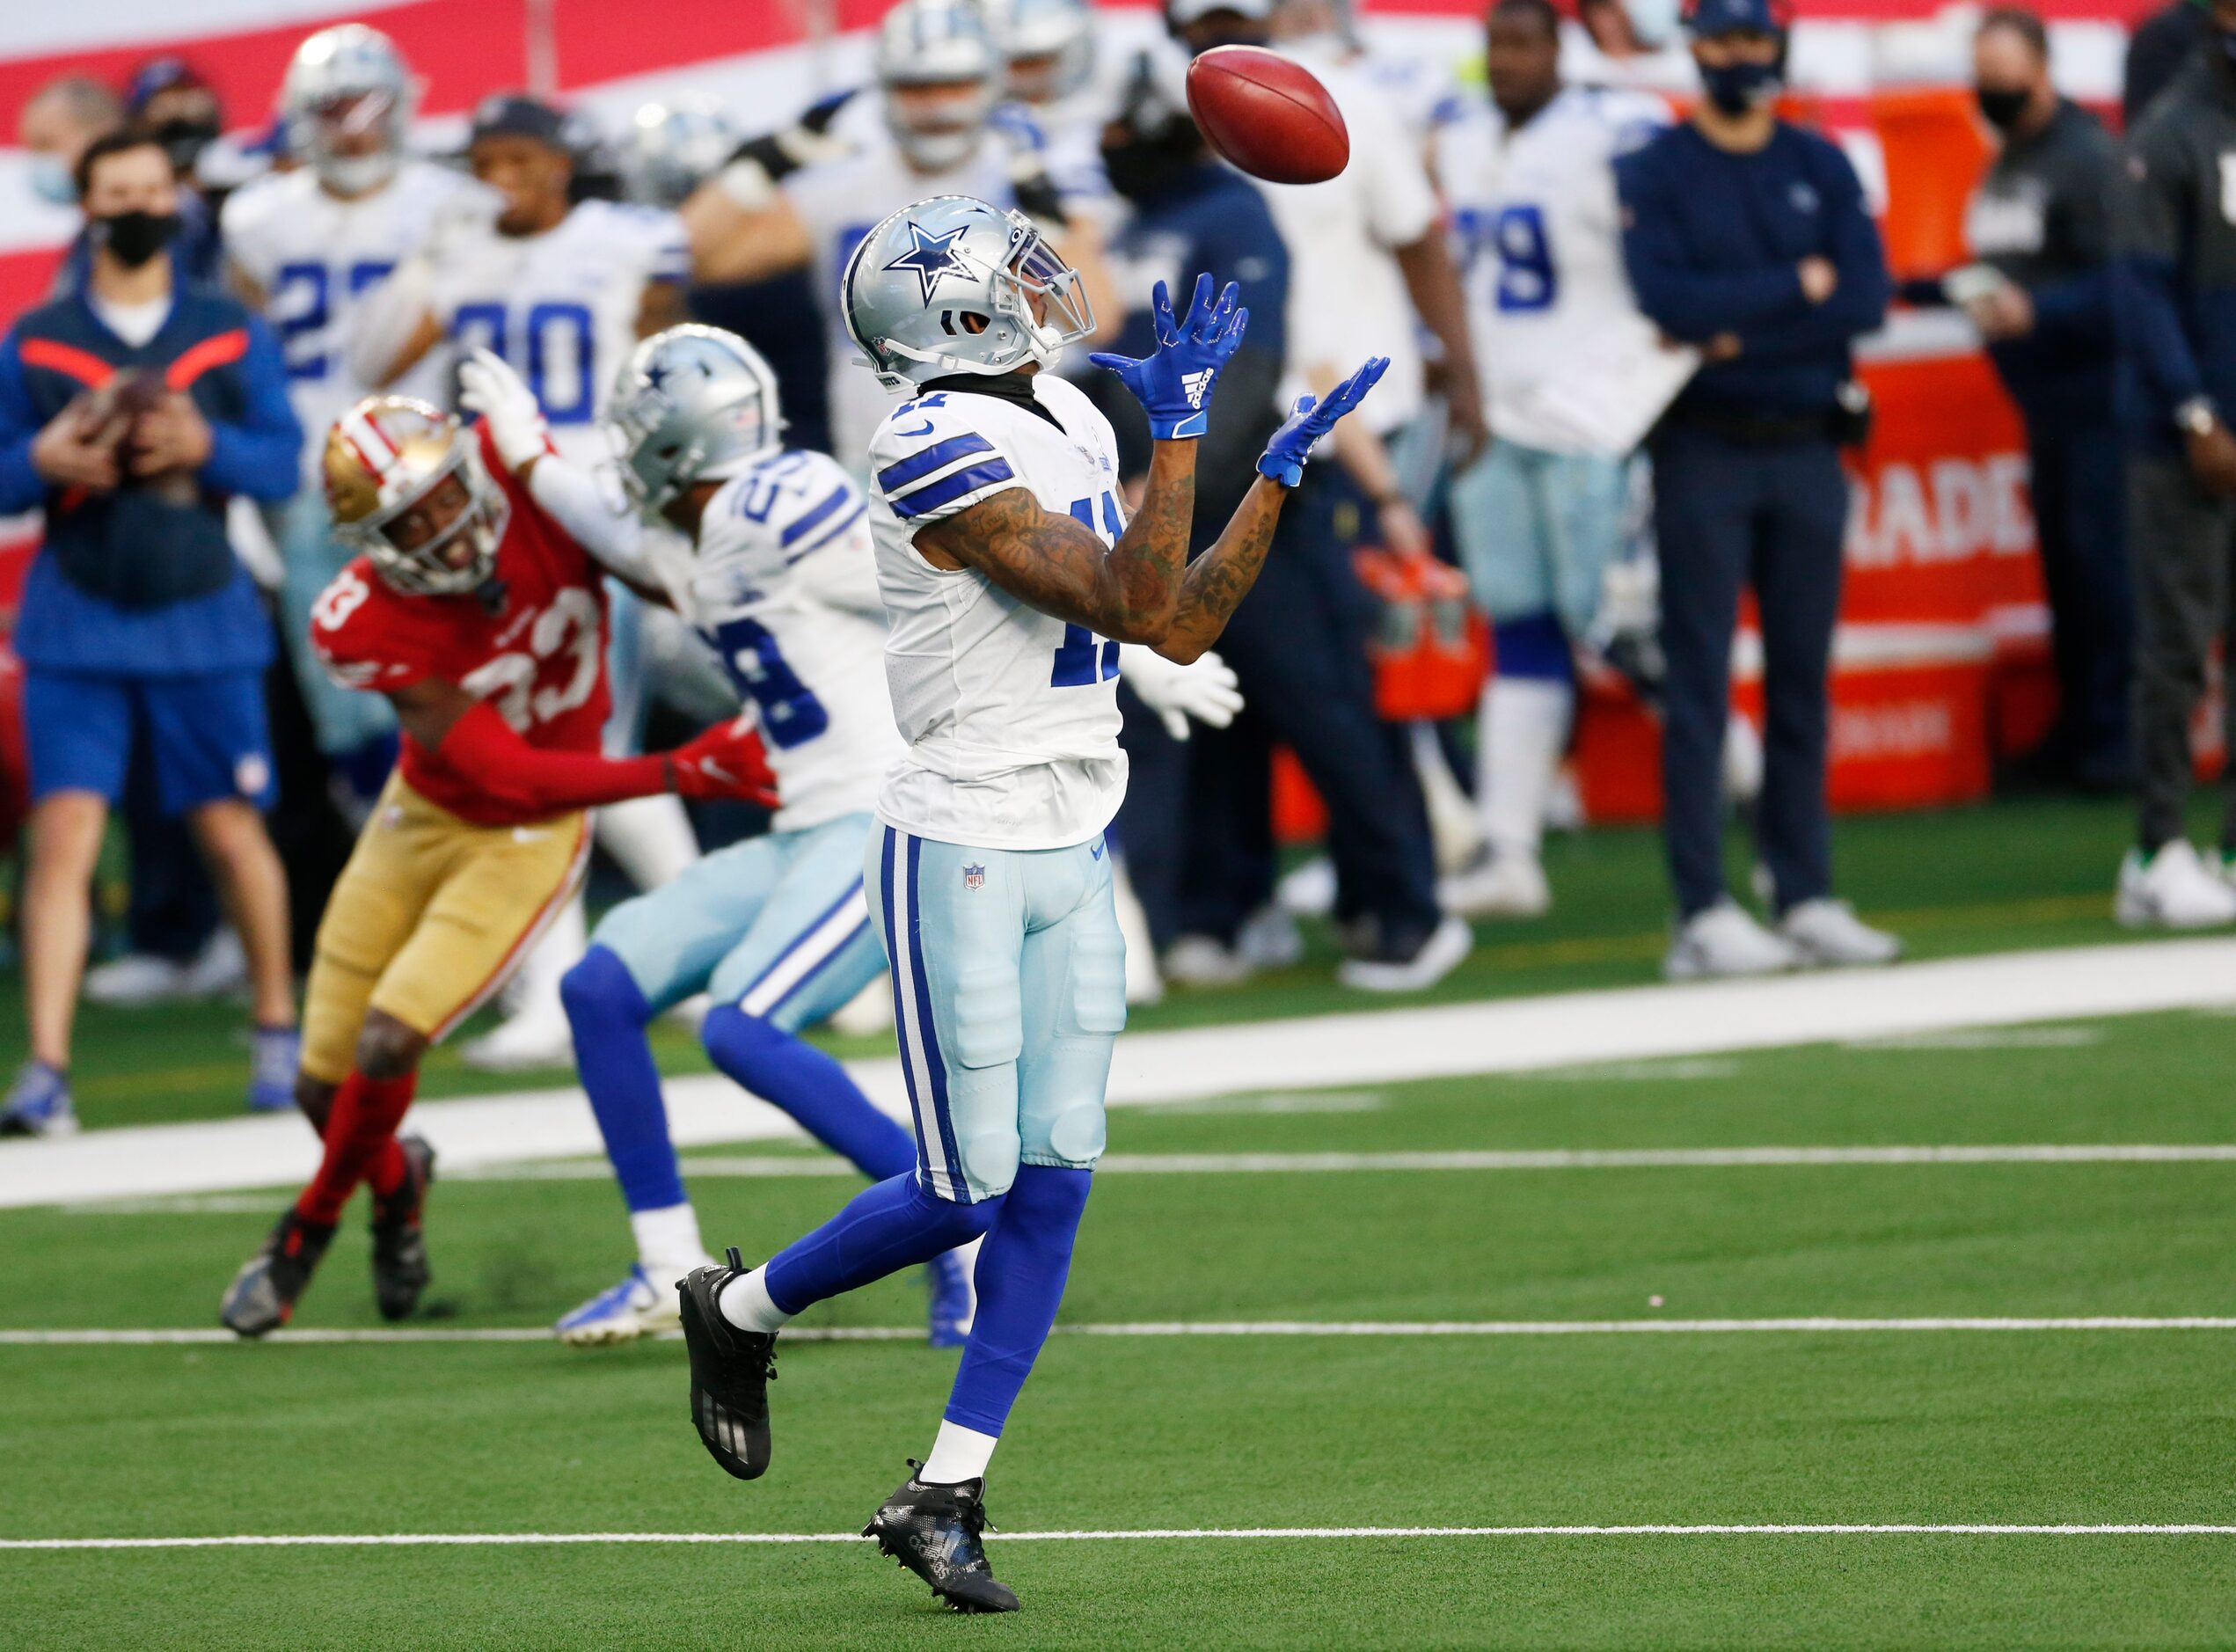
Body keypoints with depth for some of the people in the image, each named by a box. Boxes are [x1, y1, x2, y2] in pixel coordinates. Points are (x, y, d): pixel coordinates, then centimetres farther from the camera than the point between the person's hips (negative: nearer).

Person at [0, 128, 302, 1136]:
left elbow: (282, 458, 0)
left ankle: (278, 1029, 28)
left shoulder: (232, 337, 4)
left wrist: (204, 447, -19)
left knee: (231, 828, 6)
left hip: (202, 624, 0)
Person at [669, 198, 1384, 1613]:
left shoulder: (1073, 428, 10)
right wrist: (1181, 428, -26)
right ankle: (742, 1310, 22)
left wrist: (1282, 474, 9)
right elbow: (1135, 606, -23)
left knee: (1055, 1185, 2)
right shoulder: (944, 452, -18)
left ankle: (944, 1496, 8)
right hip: (961, 854, -8)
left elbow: (1182, 629, 12)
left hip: (1072, 856, 8)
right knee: (969, 1191, -4)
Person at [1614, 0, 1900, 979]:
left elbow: (1865, 300, -4)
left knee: (1803, 679, 6)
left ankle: (1806, 900, 11)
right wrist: (1798, 286, -9)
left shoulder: (1823, 168, 9)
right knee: (1700, 683, -6)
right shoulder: (1654, 172, 0)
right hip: (1704, 450, -4)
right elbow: (1668, 301, -16)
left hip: (1807, 451, 4)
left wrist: (1741, 335, -12)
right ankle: (1703, 915, -8)